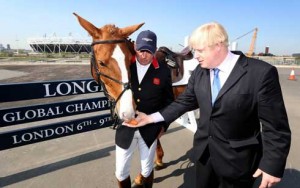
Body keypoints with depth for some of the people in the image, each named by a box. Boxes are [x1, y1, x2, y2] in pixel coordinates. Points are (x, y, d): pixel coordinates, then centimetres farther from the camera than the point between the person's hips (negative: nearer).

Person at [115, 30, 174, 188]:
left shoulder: (163, 70, -6)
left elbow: (169, 100, 1)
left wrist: (163, 124, -1)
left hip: (150, 129, 0)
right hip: (125, 127, 1)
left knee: (147, 169, 20)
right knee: (121, 171, 16)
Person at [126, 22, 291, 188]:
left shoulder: (261, 73, -19)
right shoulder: (199, 71, -3)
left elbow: (275, 125, -14)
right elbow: (185, 101, 4)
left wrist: (273, 166, -11)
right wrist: (151, 118, -2)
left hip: (237, 157, -4)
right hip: (203, 151, 5)